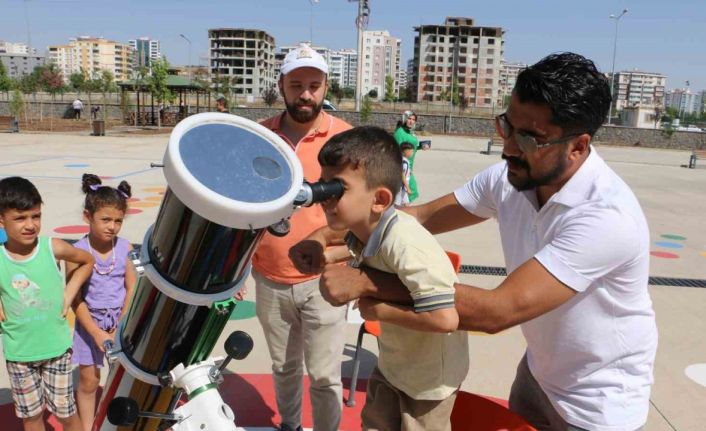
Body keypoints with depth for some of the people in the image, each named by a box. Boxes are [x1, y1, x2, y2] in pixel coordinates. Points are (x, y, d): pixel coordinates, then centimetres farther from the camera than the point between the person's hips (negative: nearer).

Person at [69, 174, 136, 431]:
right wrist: (97, 333, -14)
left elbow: (132, 289, -6)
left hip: (121, 323, 1)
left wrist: (120, 328, -12)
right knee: (88, 382, 11)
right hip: (90, 324, -1)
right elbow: (75, 298, -11)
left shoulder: (126, 248, -9)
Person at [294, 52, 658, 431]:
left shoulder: (607, 216, -34)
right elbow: (421, 216, -6)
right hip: (537, 373, 5)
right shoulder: (509, 177, -13)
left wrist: (365, 282, -37)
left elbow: (497, 311, -38)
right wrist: (333, 235, -20)